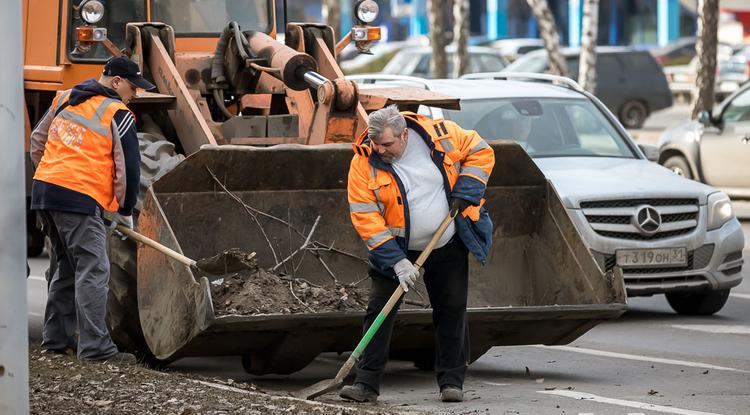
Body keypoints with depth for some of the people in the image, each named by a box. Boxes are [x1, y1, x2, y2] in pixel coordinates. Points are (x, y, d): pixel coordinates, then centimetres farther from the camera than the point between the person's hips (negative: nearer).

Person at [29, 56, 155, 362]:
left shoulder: (65, 100, 18)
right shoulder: (118, 114, -4)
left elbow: (38, 141, 27)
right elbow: (128, 167, -2)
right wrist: (125, 211, 9)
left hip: (43, 187, 8)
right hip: (80, 197, -8)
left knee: (65, 266, 19)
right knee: (92, 271, -8)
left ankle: (56, 339, 24)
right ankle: (94, 346, -13)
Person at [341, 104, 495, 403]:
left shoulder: (440, 135, -15)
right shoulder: (364, 162, -18)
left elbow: (481, 152, 0)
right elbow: (365, 217, -18)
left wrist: (465, 193, -13)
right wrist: (396, 261, -23)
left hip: (449, 247, 1)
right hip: (397, 249, -1)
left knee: (452, 311, 5)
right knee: (379, 310, -7)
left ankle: (452, 381, 16)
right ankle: (366, 384, -6)